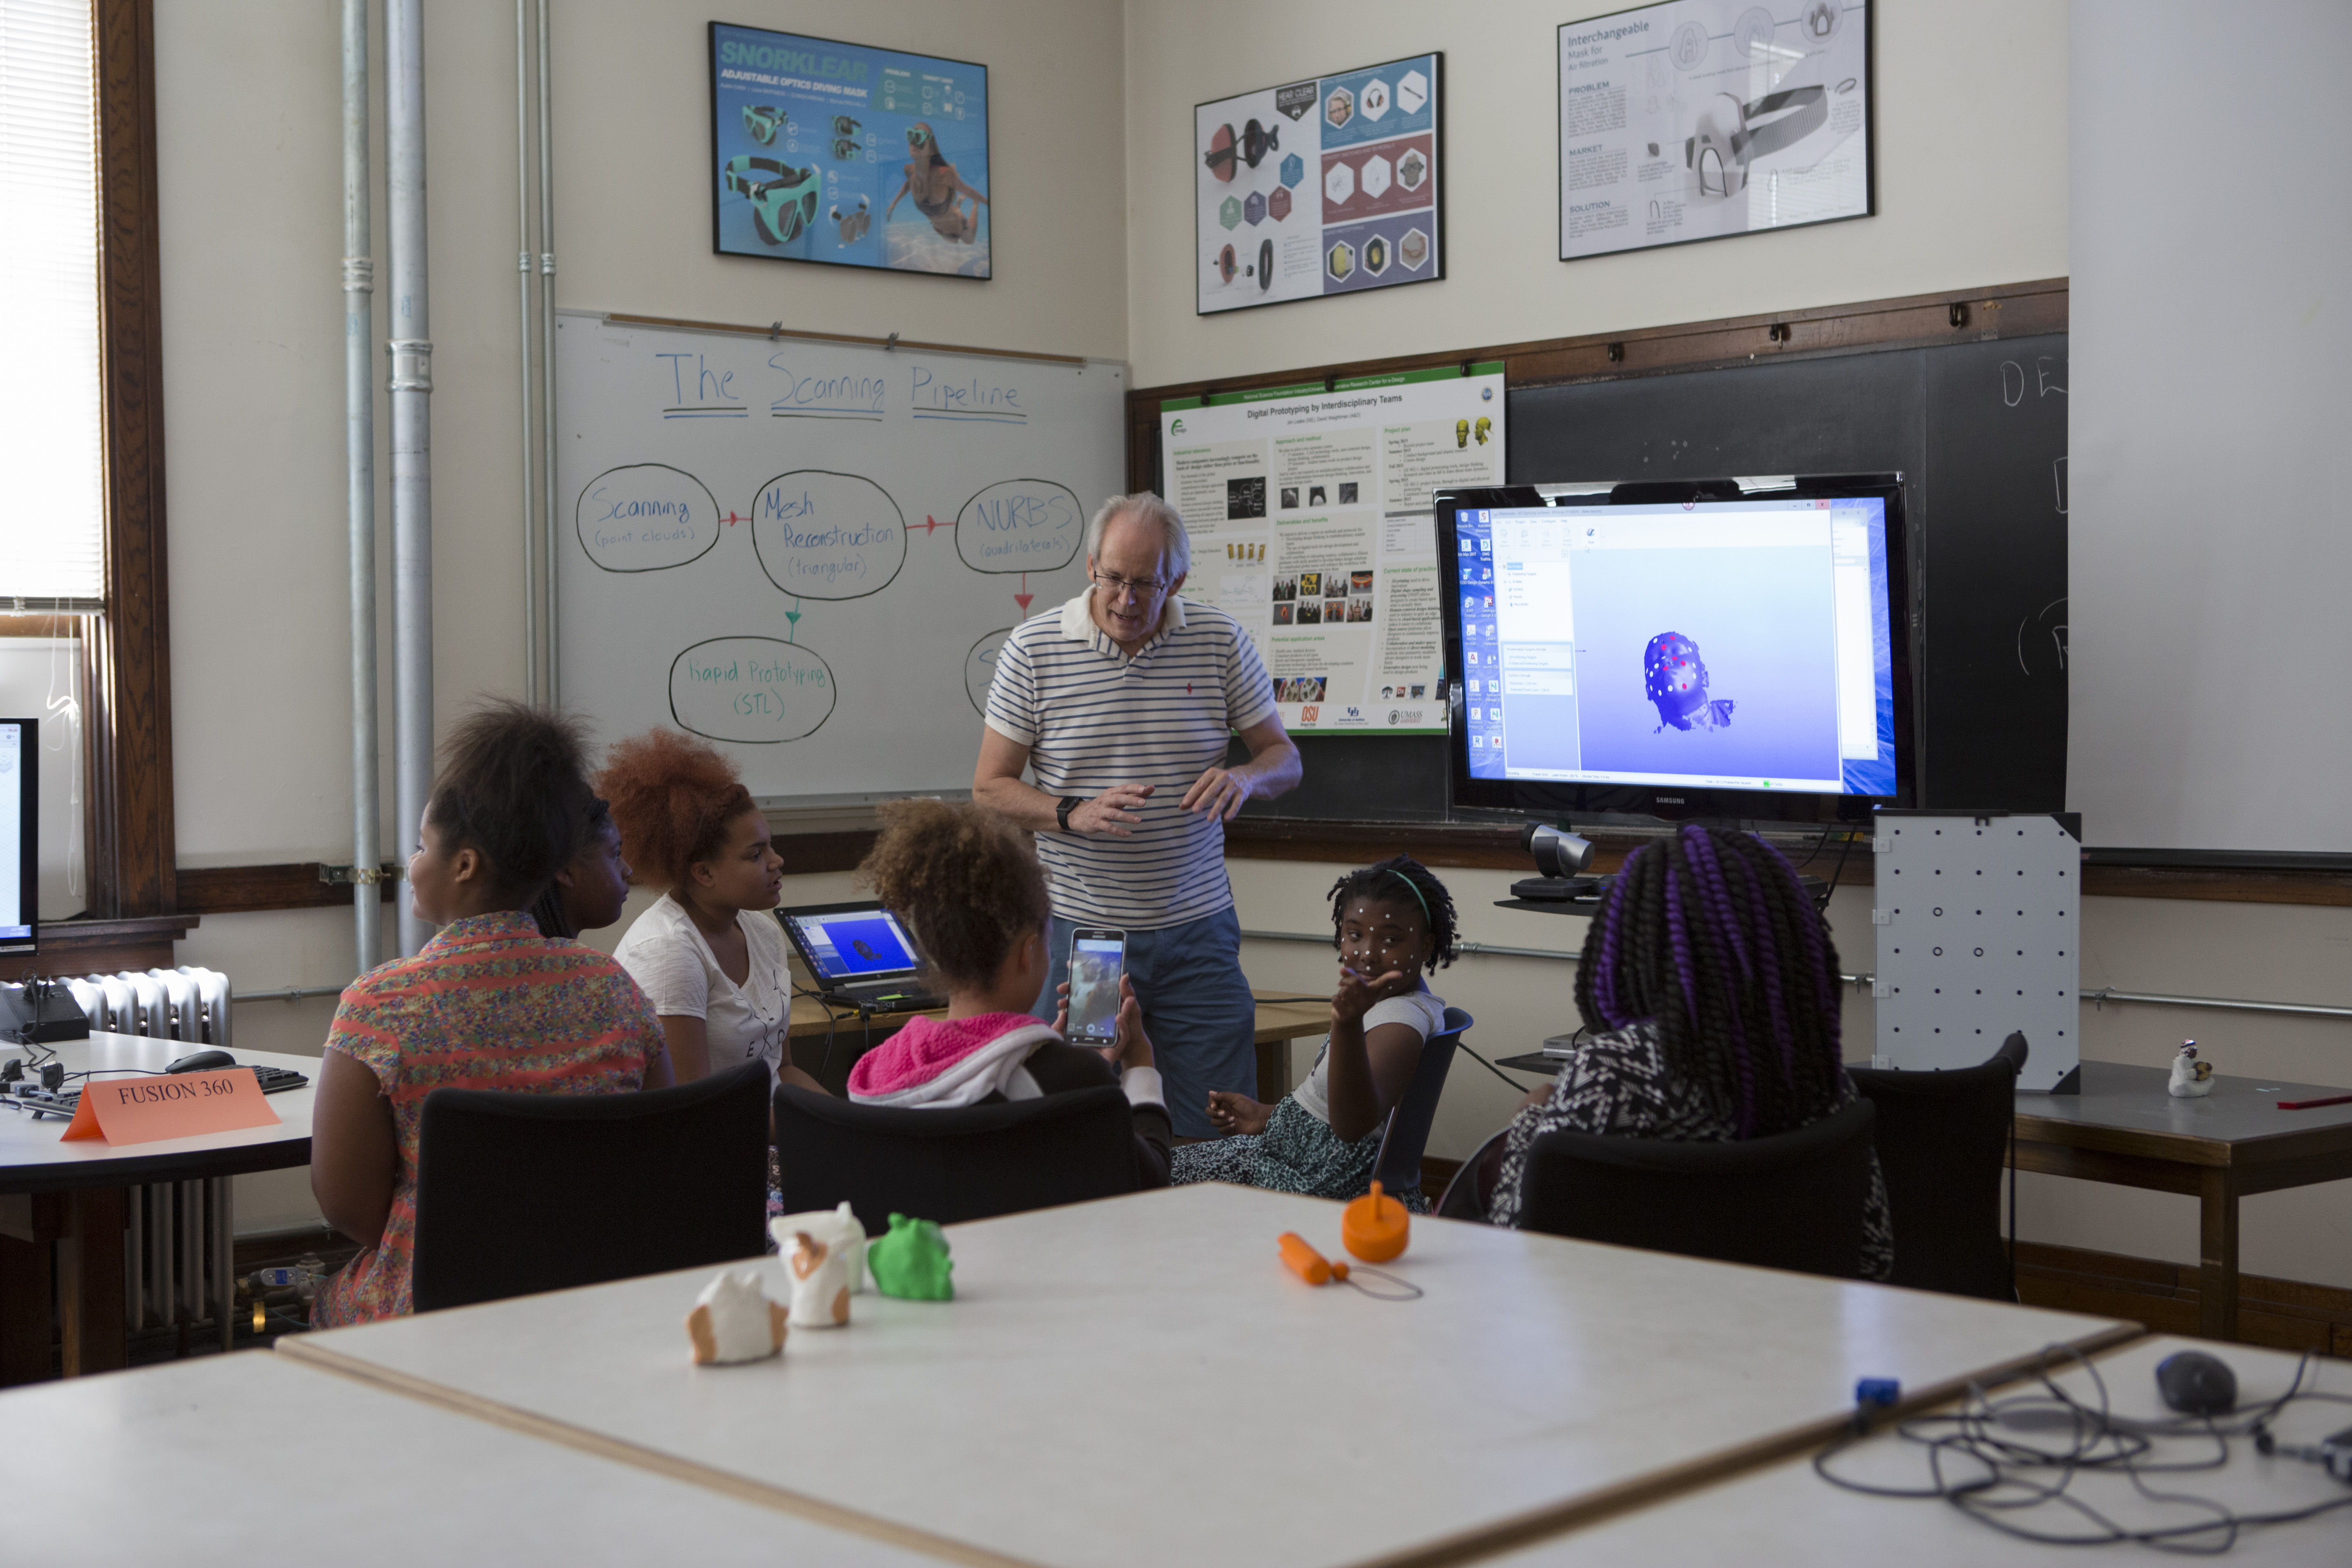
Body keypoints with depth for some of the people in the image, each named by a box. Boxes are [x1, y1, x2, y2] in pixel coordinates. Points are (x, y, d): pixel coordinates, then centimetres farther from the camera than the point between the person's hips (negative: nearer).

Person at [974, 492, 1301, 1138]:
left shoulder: (1220, 640, 0)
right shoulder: (1033, 649, -4)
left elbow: (1284, 757, 8)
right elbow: (990, 788, 1)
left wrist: (1244, 777, -16)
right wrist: (1074, 815, -17)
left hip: (1197, 933, 1)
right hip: (1080, 932, -1)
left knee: (1221, 1138, 2)